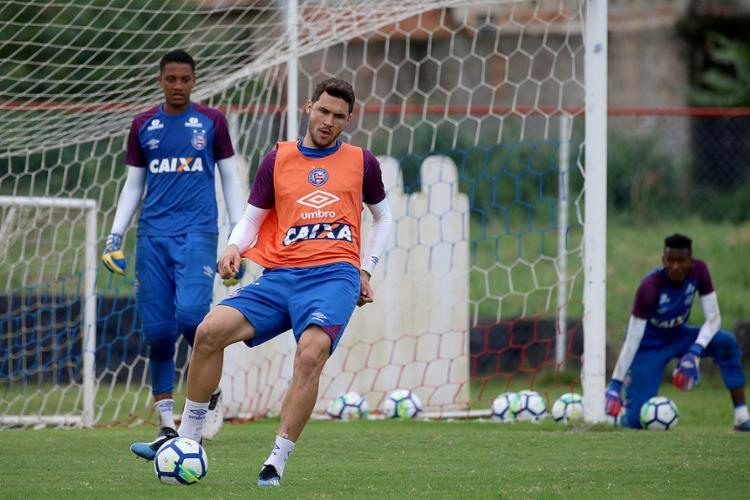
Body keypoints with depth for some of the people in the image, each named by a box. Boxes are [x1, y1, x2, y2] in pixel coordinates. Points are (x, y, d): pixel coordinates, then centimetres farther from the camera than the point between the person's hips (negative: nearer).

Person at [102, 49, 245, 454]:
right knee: (157, 331, -2)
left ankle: (211, 388, 3)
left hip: (197, 231, -3)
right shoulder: (143, 126, 11)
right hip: (153, 235, 3)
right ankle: (167, 428, 5)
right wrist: (114, 236, 7)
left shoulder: (211, 122, 6)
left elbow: (230, 179, 9)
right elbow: (133, 186, 16)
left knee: (190, 313, -24)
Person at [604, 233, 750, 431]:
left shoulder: (698, 270, -17)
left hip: (678, 335, 4)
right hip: (649, 345, -4)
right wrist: (615, 384, -28)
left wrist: (694, 352, -32)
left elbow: (713, 318, -15)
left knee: (726, 341, -25)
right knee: (636, 420, -15)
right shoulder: (649, 287, -29)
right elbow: (632, 339, -26)